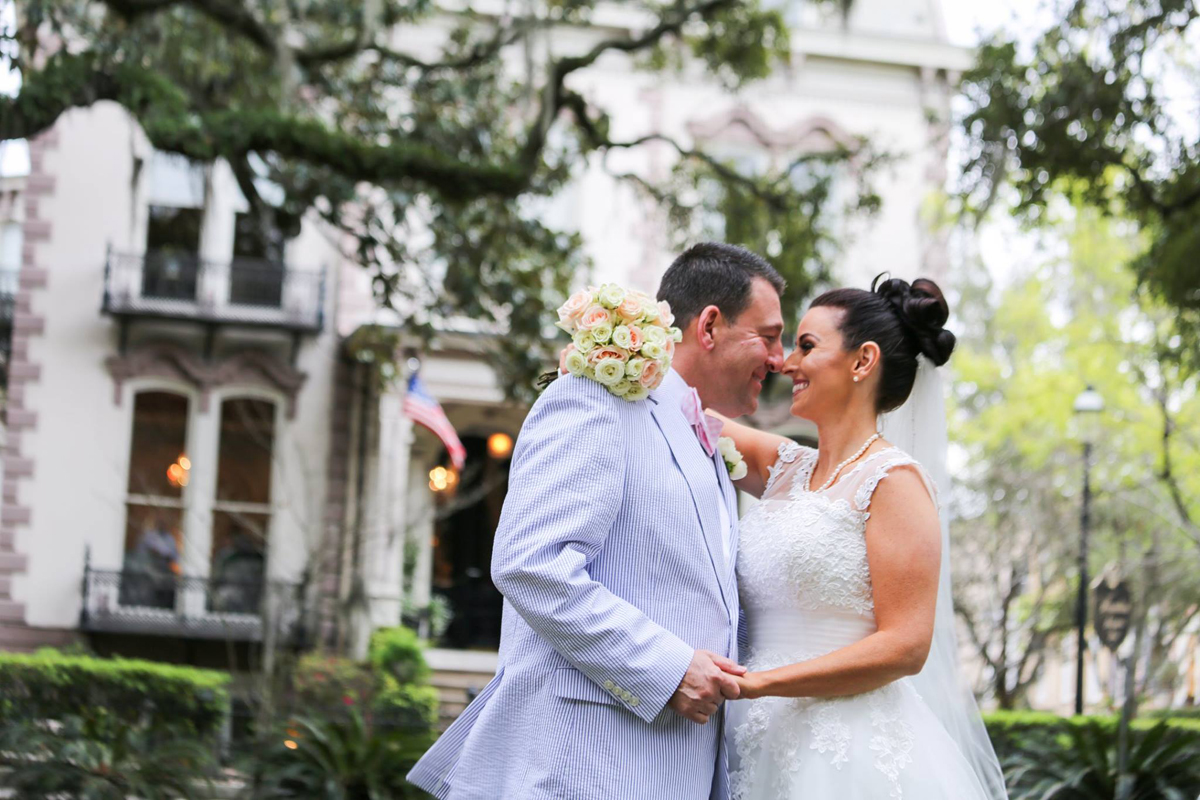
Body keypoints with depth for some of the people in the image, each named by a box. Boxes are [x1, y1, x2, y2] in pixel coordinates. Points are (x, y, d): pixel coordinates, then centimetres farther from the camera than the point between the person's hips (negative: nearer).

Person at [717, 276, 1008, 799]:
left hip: (851, 755, -7)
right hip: (766, 746, 7)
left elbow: (905, 646, -16)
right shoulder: (785, 467, 12)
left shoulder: (893, 480, -9)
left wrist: (757, 682, -19)